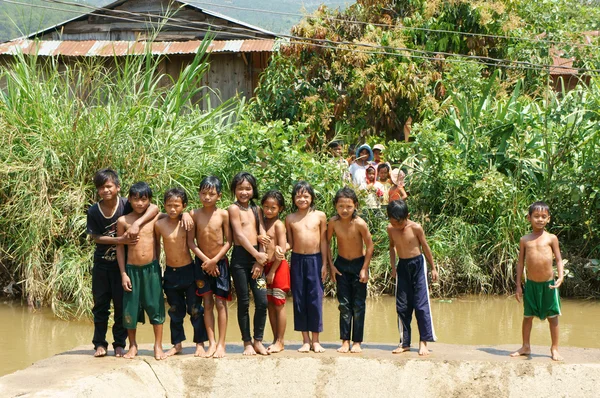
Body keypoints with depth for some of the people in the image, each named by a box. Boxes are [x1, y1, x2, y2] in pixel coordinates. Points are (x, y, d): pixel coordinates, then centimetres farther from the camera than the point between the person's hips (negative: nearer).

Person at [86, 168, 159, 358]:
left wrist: (136, 223, -35)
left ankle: (119, 344, 14)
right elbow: (96, 237, -9)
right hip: (102, 264, 2)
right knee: (100, 305, 7)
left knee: (122, 305, 3)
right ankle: (100, 343, 16)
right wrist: (120, 240, -21)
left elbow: (154, 208, -21)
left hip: (123, 263, -1)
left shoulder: (126, 205, -13)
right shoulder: (94, 212, -8)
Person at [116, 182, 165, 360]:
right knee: (130, 308, 5)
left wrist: (156, 264, 10)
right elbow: (120, 248, 1)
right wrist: (123, 273, -2)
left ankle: (158, 346, 14)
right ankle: (132, 345, 21)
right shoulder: (123, 221, -2)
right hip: (132, 269, 0)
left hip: (151, 268, 1)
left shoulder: (154, 218, 1)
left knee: (155, 306, 4)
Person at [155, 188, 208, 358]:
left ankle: (200, 343, 14)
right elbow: (156, 246, 7)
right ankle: (177, 344, 24)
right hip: (170, 273, 1)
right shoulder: (159, 225, -6)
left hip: (188, 271, -1)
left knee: (195, 310, 4)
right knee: (175, 311, 13)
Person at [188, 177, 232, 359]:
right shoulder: (194, 214, -5)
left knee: (220, 303, -1)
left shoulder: (223, 214, -8)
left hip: (220, 263, -1)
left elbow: (228, 241, -5)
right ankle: (212, 343, 7)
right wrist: (206, 260, -11)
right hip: (202, 263, 1)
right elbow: (191, 242, -4)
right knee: (207, 304, 3)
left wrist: (214, 260, -12)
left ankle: (221, 344, 4)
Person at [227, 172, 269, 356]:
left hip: (256, 256, 4)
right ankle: (247, 342, 10)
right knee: (243, 302, 2)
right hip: (240, 257, -4)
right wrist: (257, 255, -10)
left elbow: (262, 235, 9)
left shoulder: (256, 210, 14)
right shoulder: (234, 208, -3)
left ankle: (258, 341, 10)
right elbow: (239, 234, -9)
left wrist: (260, 261, -2)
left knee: (262, 301, -2)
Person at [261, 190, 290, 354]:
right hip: (265, 267, 7)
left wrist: (272, 271, -14)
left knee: (279, 305, -2)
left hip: (278, 267, -7)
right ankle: (275, 339, 16)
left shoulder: (278, 225, -8)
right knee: (270, 305, 9)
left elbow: (282, 250, -14)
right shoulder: (263, 222, 12)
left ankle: (280, 341, 3)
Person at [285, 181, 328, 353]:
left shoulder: (320, 216, 1)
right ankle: (305, 340, 12)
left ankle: (316, 340, 8)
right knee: (299, 299, 3)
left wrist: (324, 264, 0)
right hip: (297, 260, 2)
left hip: (315, 260, -2)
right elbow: (290, 242, 9)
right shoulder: (290, 219, 5)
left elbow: (323, 241, 3)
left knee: (315, 298, -1)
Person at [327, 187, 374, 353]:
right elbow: (327, 243, 1)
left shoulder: (359, 223, -21)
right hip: (341, 265, 2)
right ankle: (345, 341, 7)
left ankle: (357, 341, 9)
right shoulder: (333, 222, -13)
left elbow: (369, 246, -12)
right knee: (344, 305, 3)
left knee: (358, 305, 2)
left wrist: (365, 269, -11)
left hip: (359, 264, -2)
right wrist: (331, 265, -2)